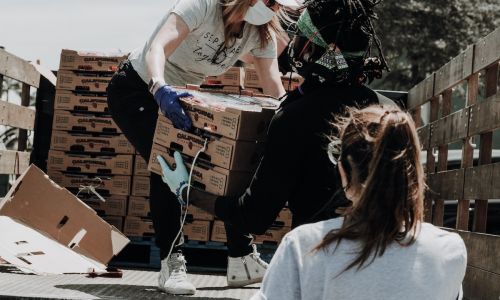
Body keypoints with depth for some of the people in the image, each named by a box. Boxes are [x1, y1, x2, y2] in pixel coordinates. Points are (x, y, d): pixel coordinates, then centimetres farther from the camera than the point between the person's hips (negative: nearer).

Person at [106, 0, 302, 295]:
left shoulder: (261, 33, -8)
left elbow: (275, 87, -14)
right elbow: (157, 47, -42)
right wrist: (160, 88, -60)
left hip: (180, 96, 7)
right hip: (137, 89, -7)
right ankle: (171, 262, -16)